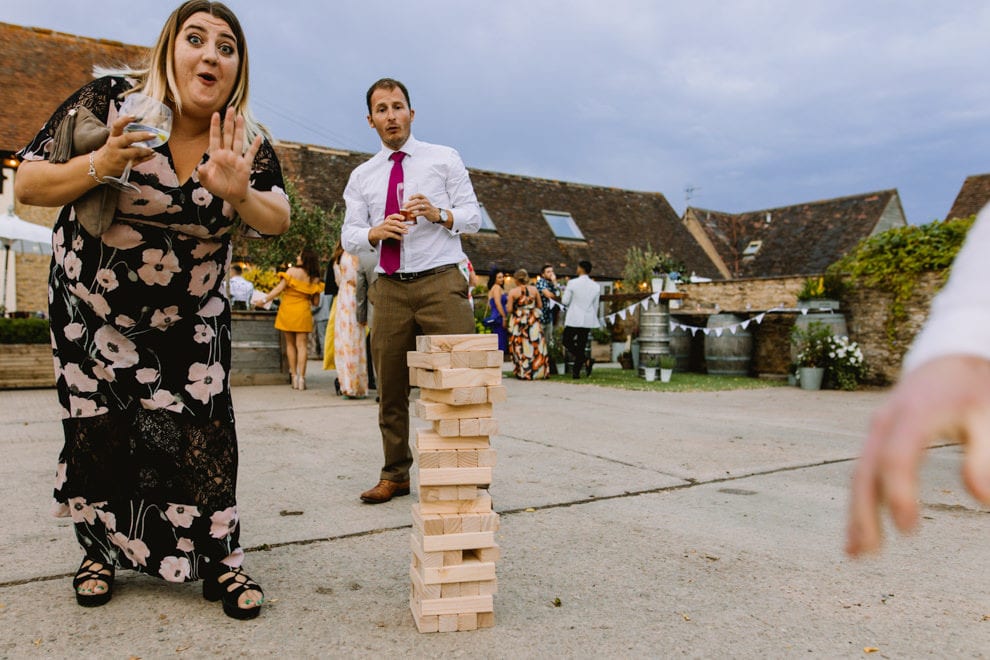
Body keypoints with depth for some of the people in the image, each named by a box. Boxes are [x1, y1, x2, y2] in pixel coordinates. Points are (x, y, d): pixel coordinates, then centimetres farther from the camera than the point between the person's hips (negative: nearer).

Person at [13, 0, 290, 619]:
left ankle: (220, 562, 6)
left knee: (203, 433, -8)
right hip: (92, 307, 0)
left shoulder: (246, 139, -11)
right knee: (99, 431, 3)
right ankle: (102, 551, 26)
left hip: (193, 315, 1)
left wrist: (238, 194, -40)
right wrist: (101, 164, -34)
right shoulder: (109, 100, -17)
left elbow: (278, 220, -19)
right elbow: (27, 186, -15)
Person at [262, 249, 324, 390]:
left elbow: (279, 289, -10)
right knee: (301, 344, 1)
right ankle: (301, 377, -8)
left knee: (290, 344, 11)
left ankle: (294, 376, 11)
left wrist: (265, 299, -2)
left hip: (287, 310, -1)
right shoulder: (315, 279, 0)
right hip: (303, 312, 1)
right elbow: (315, 300, 2)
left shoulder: (292, 271, -8)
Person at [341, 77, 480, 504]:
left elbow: (473, 217, 5)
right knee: (391, 389, 7)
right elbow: (349, 236, 8)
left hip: (441, 281, -3)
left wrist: (439, 214, -16)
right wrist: (376, 232, -14)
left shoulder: (444, 160, 9)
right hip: (390, 288, 3)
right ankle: (395, 475, 19)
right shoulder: (362, 176, 16)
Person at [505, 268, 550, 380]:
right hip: (533, 321, 2)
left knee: (521, 347, 5)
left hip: (519, 322, -2)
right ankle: (539, 371, 11)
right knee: (536, 346, 8)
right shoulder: (534, 289, 0)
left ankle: (523, 372, 6)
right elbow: (540, 305, 5)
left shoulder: (513, 292, -8)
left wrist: (507, 304, 12)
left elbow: (509, 310, -9)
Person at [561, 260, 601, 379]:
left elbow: (564, 301, -6)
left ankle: (585, 360, -11)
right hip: (588, 320, 4)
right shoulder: (596, 286, 4)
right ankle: (576, 372, 11)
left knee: (567, 341, 10)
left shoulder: (572, 282, -9)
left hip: (574, 319, -4)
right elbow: (595, 305, 11)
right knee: (581, 345, 10)